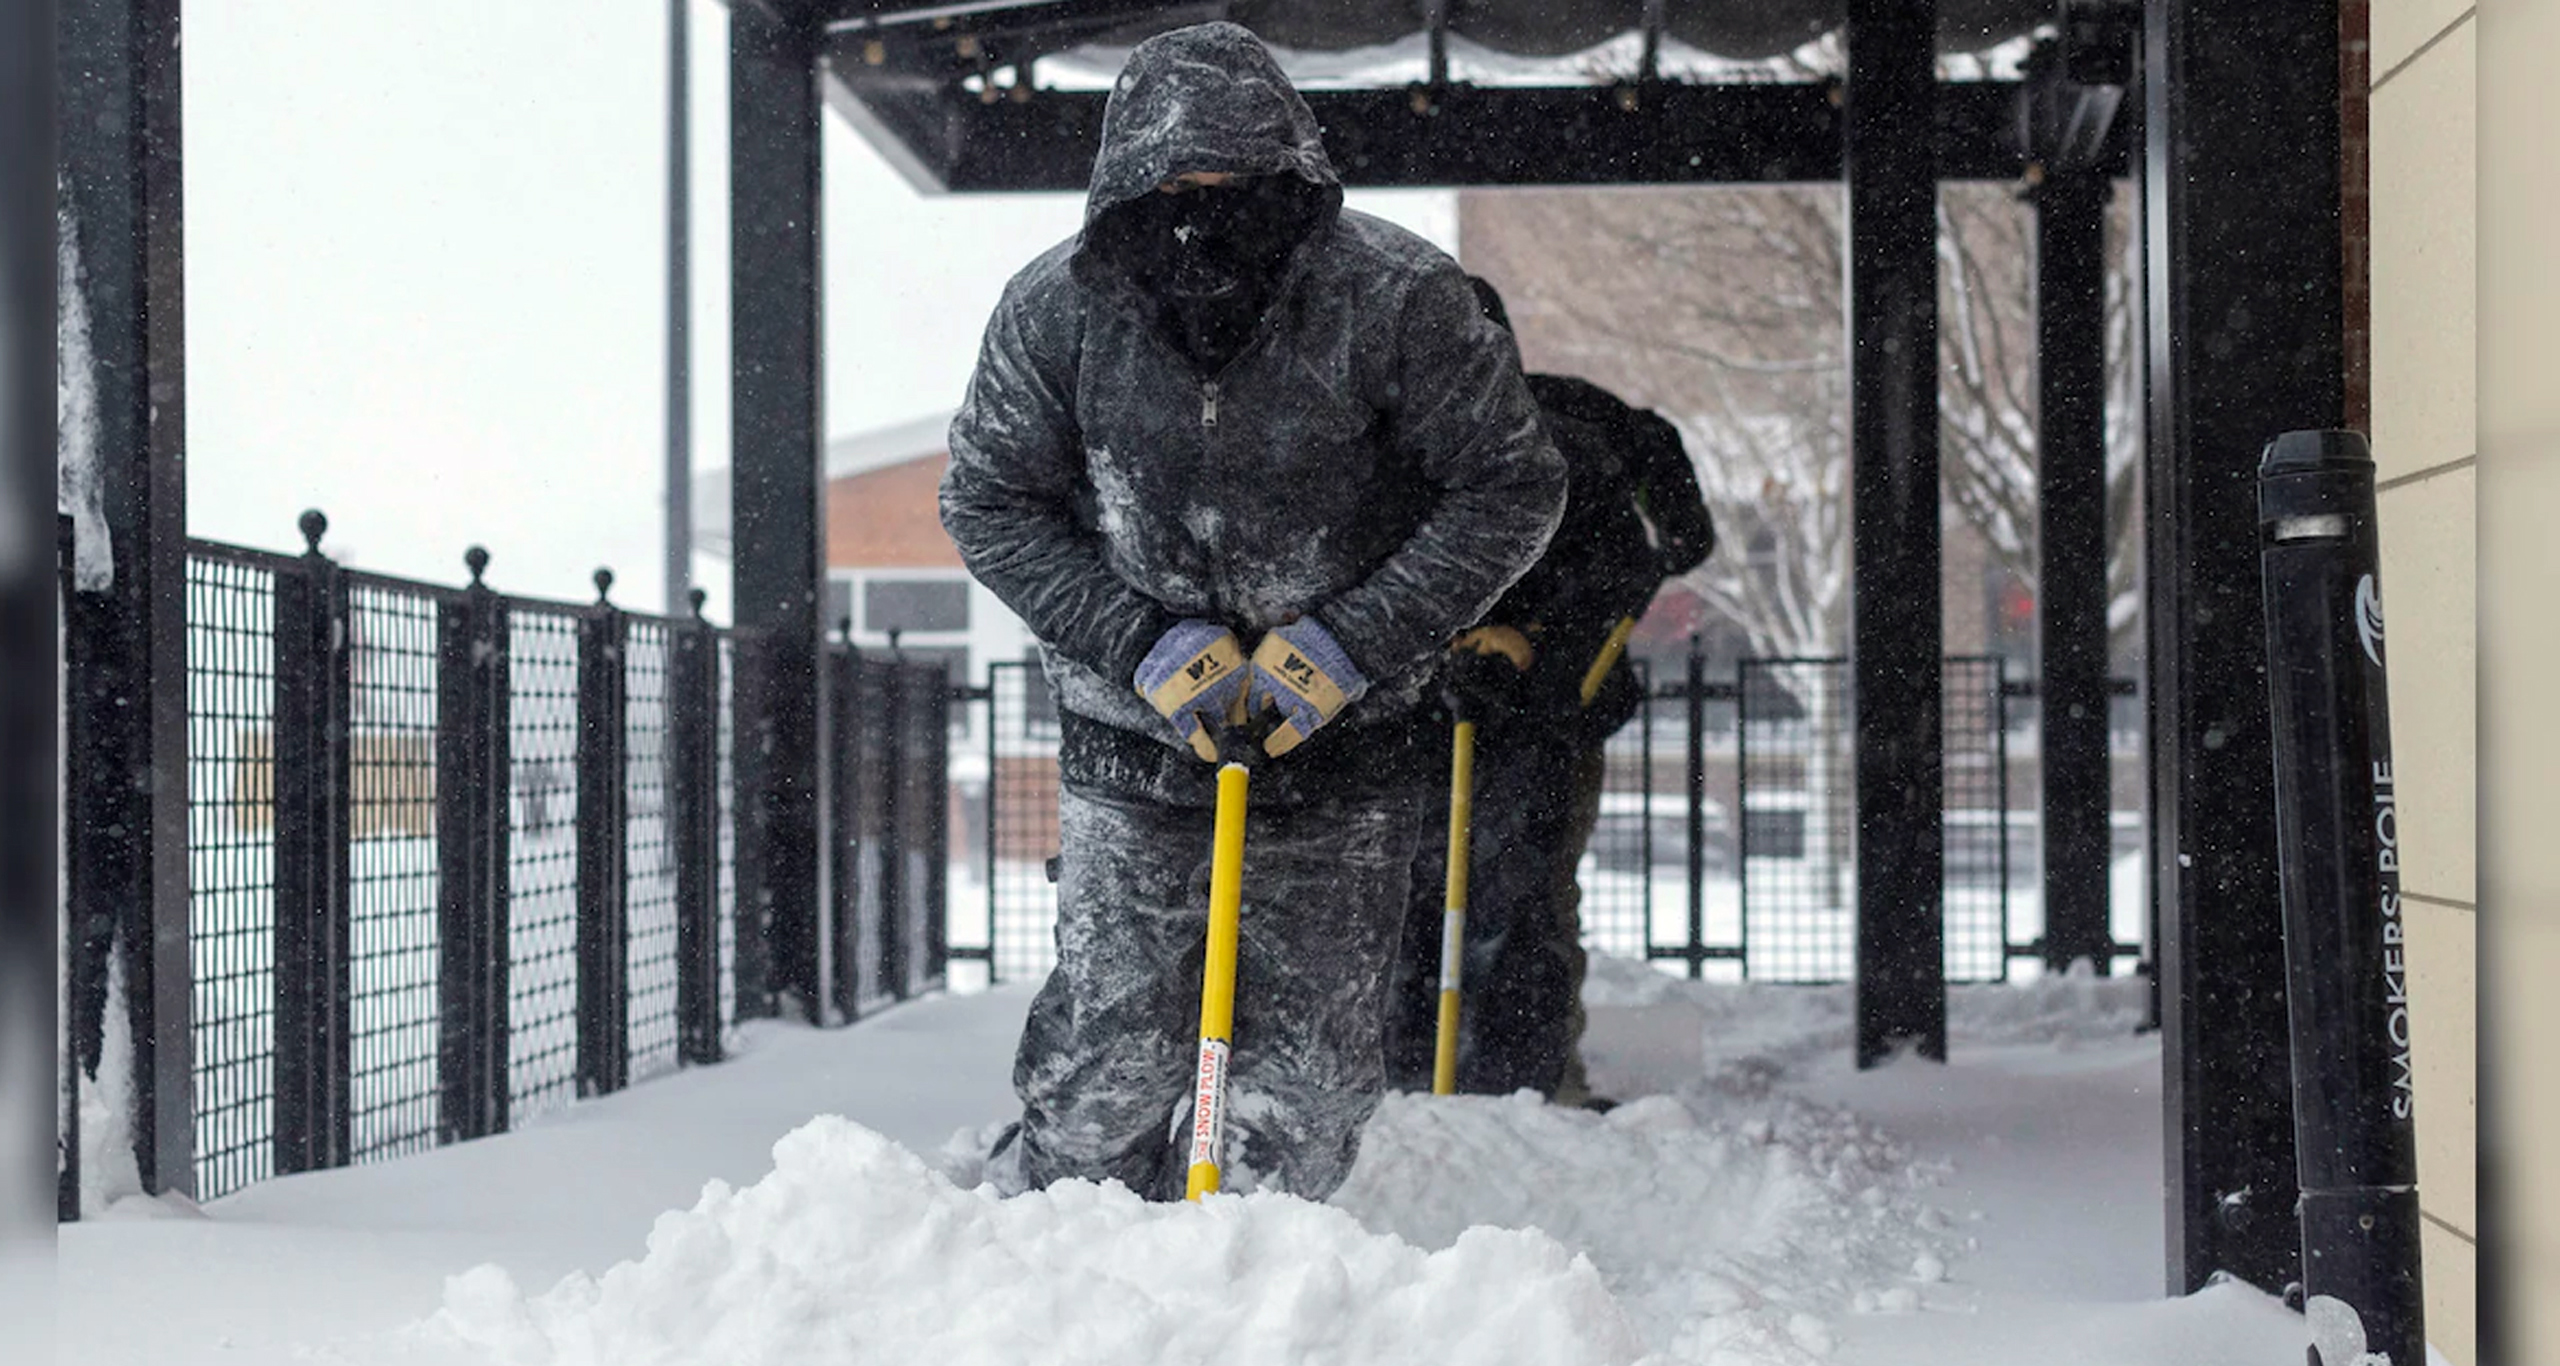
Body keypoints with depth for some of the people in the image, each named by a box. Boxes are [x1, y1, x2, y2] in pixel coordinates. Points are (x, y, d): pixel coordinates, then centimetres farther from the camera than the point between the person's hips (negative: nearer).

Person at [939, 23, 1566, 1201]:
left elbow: (1513, 487, -8)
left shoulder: (1393, 298, -15)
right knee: (1105, 1065, -2)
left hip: (1340, 754, 0)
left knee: (1304, 1087, 3)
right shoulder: (1056, 310, -10)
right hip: (1133, 746, 0)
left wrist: (1356, 642, -17)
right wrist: (1142, 641, -13)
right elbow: (989, 505, 0)